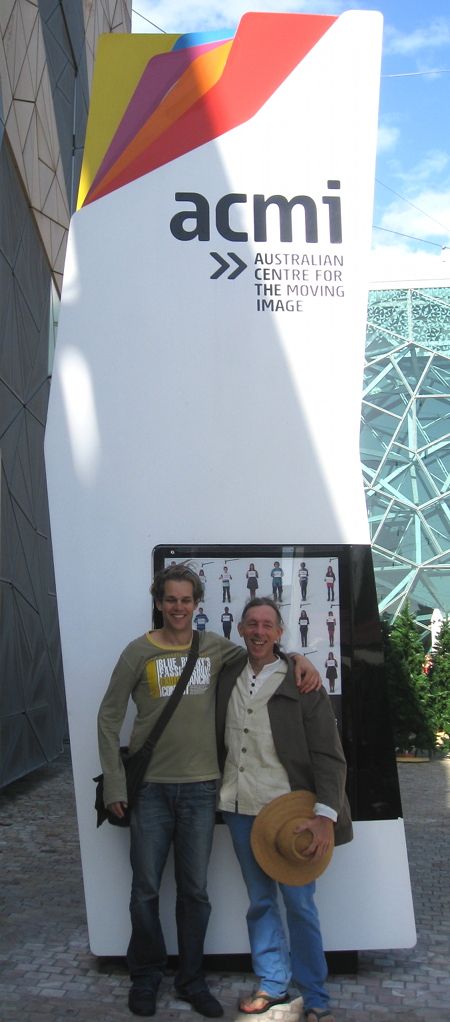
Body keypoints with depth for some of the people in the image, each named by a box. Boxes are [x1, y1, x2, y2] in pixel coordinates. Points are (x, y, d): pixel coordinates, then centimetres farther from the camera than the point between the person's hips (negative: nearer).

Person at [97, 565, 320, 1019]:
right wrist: (114, 783, -4)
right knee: (146, 888, 8)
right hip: (150, 787, -2)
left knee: (194, 889, 10)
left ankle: (191, 979, 28)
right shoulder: (139, 651, -4)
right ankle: (146, 976, 29)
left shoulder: (214, 646, 4)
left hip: (200, 787, 2)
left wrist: (297, 658, -6)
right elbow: (109, 717, 0)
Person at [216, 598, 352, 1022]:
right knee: (260, 901, 14)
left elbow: (328, 756, -10)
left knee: (299, 904, 1)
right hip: (240, 809, 4)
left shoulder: (302, 685, -7)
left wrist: (325, 816, -20)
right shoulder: (227, 677, 5)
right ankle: (272, 984, 28)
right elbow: (218, 741, 16)